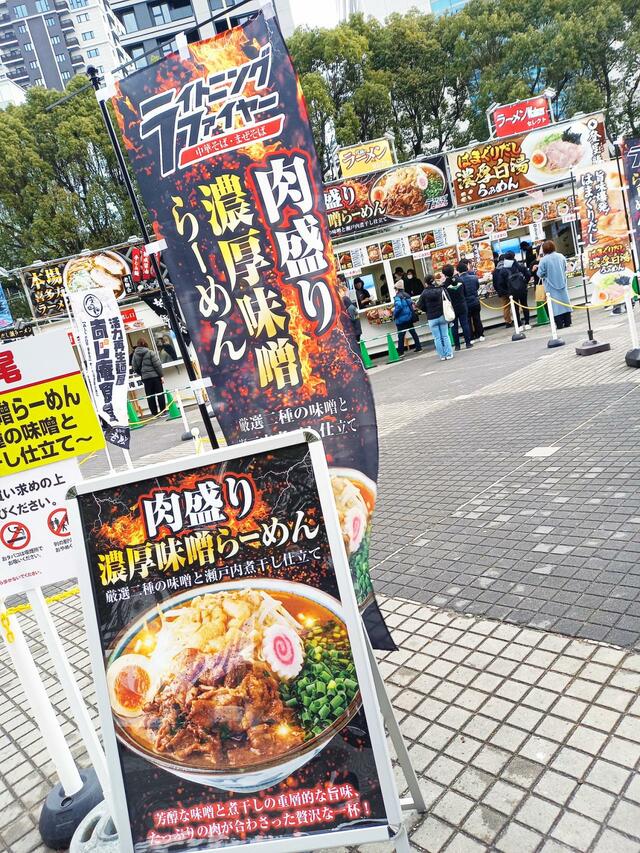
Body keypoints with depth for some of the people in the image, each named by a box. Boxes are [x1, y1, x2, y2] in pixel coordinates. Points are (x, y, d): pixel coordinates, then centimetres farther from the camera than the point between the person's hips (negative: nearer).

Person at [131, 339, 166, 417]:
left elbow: (135, 368, 5)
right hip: (155, 375, -3)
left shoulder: (135, 355, 3)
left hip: (145, 378, 3)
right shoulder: (150, 353, -9)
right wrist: (161, 375, -3)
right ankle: (163, 410, 4)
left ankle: (154, 412, 7)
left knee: (150, 396, 7)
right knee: (160, 394, 4)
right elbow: (157, 365, -10)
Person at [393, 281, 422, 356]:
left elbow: (398, 306, -28)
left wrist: (394, 315, -16)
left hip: (401, 319, -7)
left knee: (401, 336, -2)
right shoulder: (407, 295, 9)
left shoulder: (397, 297, -14)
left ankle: (401, 352, 1)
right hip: (409, 318, 7)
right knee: (413, 332, 14)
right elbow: (411, 305, 13)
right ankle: (418, 347, 18)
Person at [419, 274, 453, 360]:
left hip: (431, 318, -2)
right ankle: (449, 354, 9)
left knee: (437, 338, 5)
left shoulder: (424, 293, -8)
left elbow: (421, 306, -4)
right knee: (445, 336, 8)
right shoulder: (440, 290, -2)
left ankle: (442, 355, 8)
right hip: (442, 316, 2)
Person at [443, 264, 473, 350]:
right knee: (465, 324, 7)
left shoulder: (444, 285, -15)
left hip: (452, 308, -3)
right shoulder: (460, 281, -2)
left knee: (454, 327, 5)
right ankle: (468, 343, 9)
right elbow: (465, 292, 7)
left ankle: (457, 345, 8)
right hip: (462, 307, 3)